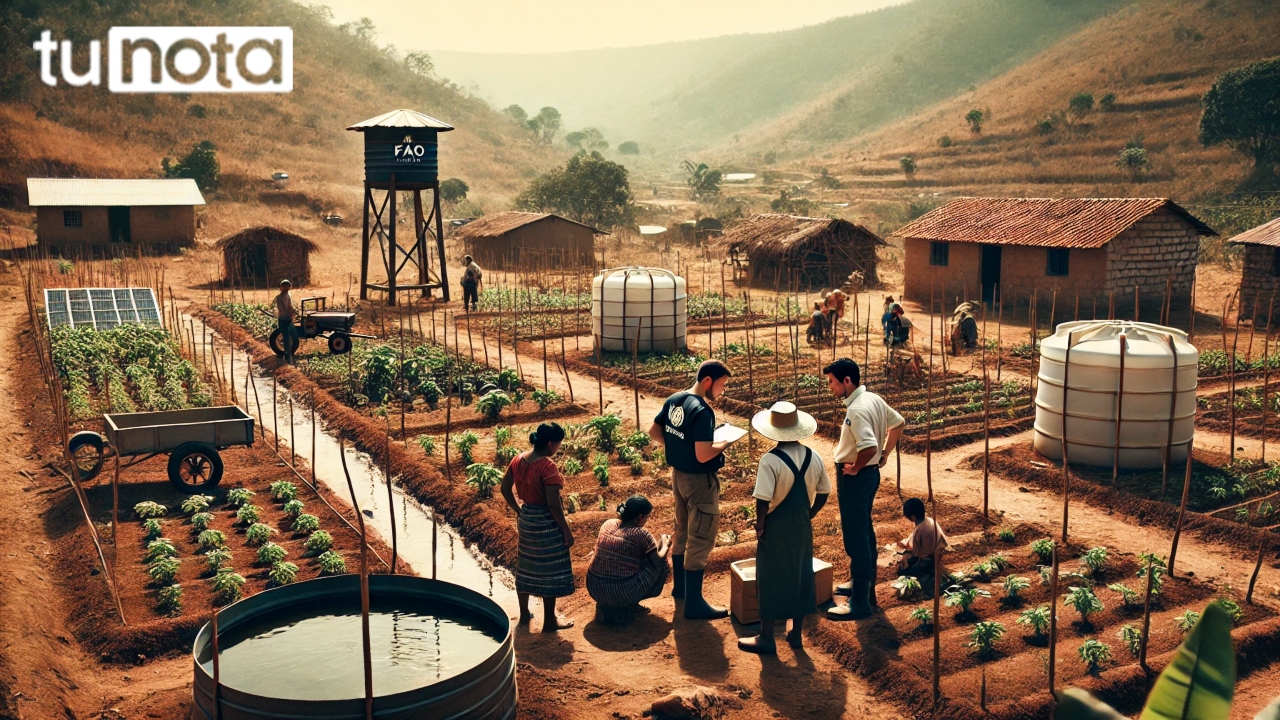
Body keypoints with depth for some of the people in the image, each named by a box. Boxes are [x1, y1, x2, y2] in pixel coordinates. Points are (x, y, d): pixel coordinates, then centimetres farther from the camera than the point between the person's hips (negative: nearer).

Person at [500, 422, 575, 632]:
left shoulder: (519, 460, -1)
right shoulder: (548, 466, -23)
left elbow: (505, 489, 8)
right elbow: (553, 504, -24)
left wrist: (519, 511, 17)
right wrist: (567, 530, -15)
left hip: (527, 520, 8)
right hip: (546, 522, -7)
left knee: (525, 566, 19)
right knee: (549, 570, 5)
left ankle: (524, 613, 32)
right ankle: (550, 621, 14)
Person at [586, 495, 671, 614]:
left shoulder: (608, 524, 6)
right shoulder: (641, 535, -12)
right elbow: (659, 561, -5)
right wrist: (665, 544, 14)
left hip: (595, 590, 6)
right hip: (623, 594, -6)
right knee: (662, 567, 12)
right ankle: (631, 604, 5)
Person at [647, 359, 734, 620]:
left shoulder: (674, 400, 1)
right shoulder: (702, 412, -25)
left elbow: (653, 431, 12)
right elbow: (703, 455, -28)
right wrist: (725, 443, -12)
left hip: (678, 475, 9)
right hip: (699, 480, -9)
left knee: (682, 533, 22)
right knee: (700, 540, -1)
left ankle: (680, 586, 37)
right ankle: (694, 604, 4)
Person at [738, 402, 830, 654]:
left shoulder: (770, 460, -21)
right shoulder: (813, 458, -3)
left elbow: (763, 499, -23)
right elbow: (823, 492, 5)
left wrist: (760, 524, -9)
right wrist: (808, 515, 15)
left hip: (776, 529, -5)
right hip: (802, 528, 5)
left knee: (771, 579, 6)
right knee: (802, 575, 17)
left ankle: (766, 638, 16)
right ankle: (796, 633, 28)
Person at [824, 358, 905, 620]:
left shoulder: (857, 410, -25)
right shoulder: (874, 399, 4)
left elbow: (869, 447, -36)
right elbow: (898, 423, 17)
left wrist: (855, 468, -18)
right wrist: (884, 456, 15)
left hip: (855, 477, -10)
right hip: (871, 473, 10)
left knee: (855, 538, -3)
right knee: (864, 532, 21)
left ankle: (860, 603, 4)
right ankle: (863, 585, 36)